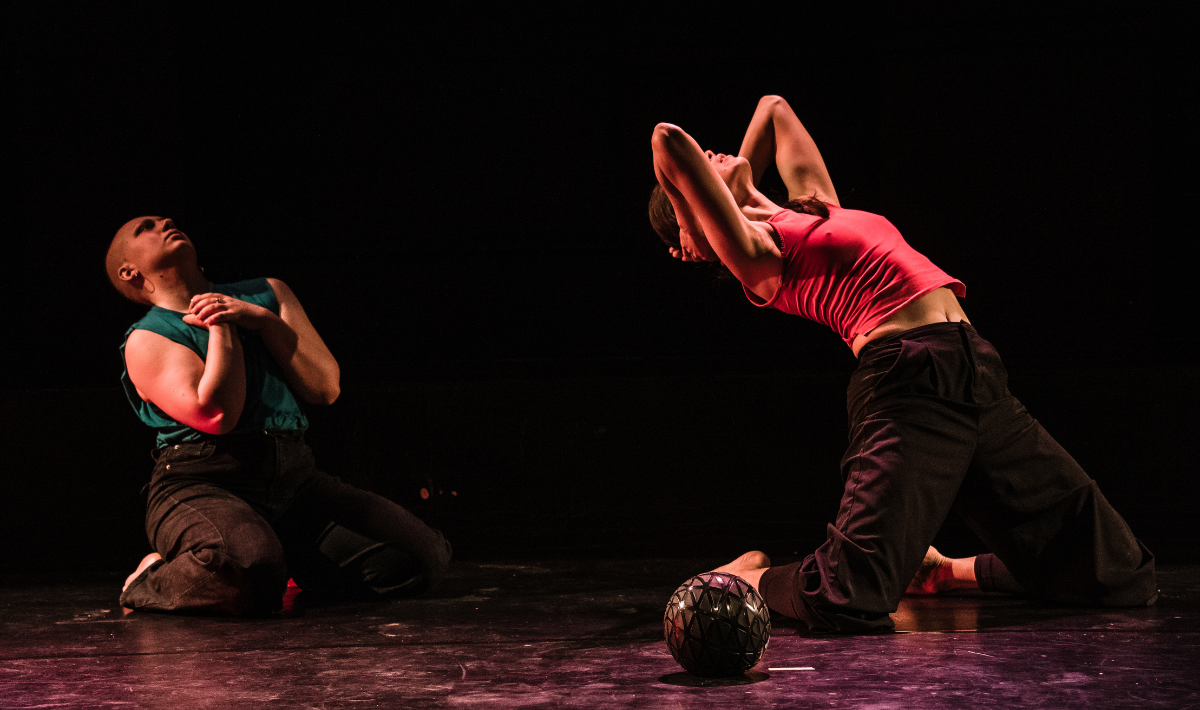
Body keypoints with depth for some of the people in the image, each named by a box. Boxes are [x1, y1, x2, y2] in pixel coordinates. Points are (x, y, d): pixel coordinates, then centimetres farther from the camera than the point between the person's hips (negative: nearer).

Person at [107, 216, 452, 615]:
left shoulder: (268, 295, 21)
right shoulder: (147, 339, 5)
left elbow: (325, 388, 8)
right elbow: (217, 414, -13)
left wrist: (260, 319, 0)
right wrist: (220, 326, -1)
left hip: (295, 479, 5)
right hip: (201, 487, -5)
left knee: (427, 557, -11)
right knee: (249, 571, -39)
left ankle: (292, 562, 8)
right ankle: (153, 581, -7)